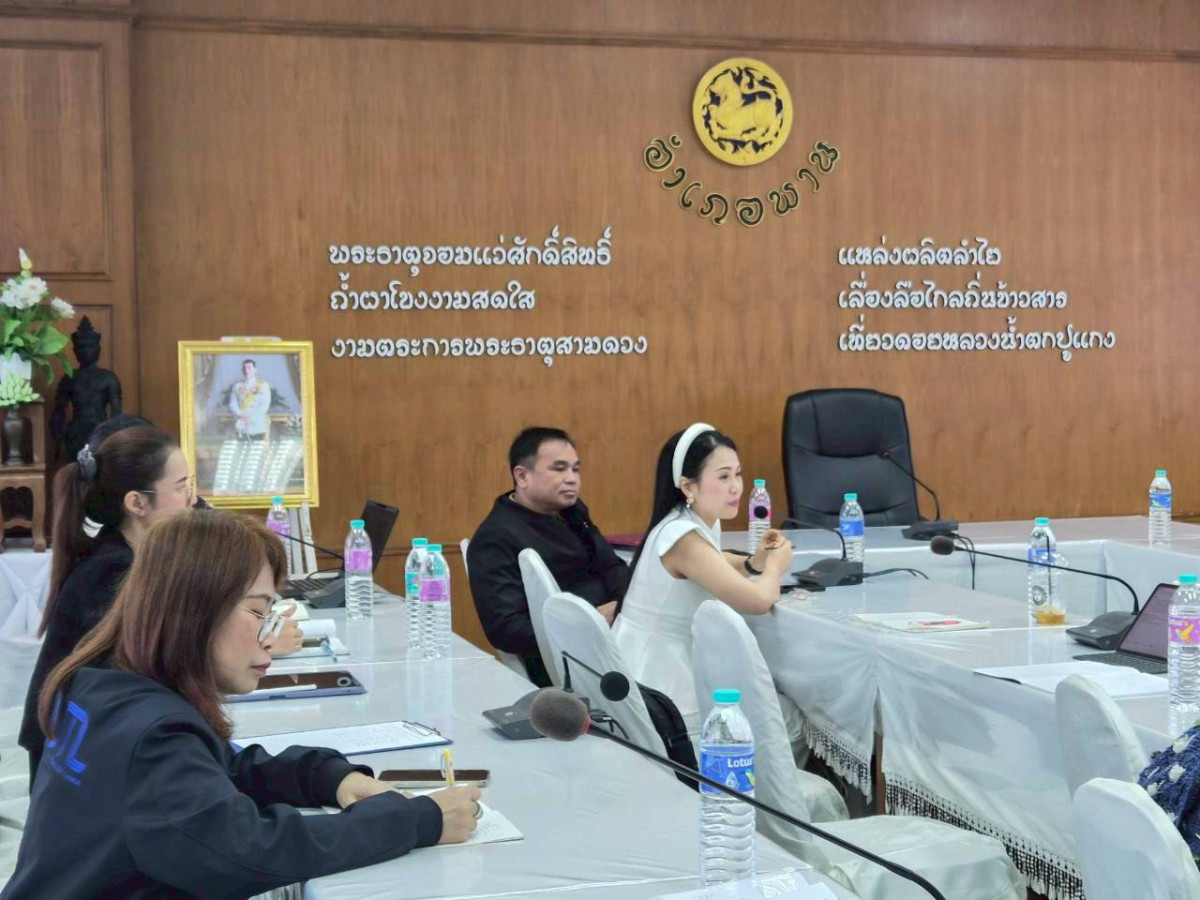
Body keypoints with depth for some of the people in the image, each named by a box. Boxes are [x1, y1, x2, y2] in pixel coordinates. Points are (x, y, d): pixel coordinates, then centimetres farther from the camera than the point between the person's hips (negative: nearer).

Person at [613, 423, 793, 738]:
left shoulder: (703, 522, 5)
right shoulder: (682, 536, -23)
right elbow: (758, 601, -29)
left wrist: (753, 564, 7)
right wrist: (774, 566, -7)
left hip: (666, 670, 9)